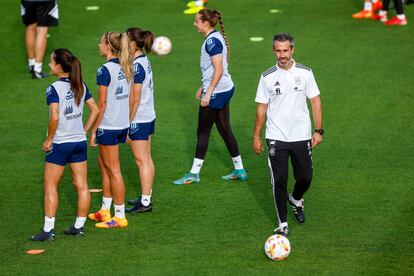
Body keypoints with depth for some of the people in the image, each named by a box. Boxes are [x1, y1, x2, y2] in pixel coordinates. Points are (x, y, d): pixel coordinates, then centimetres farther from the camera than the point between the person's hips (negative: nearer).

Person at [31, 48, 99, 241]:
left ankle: (48, 230, 3)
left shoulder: (54, 89, -16)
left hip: (59, 144, -6)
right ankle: (79, 226, 17)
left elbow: (54, 118, -24)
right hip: (79, 142, 6)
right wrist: (84, 131, 12)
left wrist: (49, 139, -12)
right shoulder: (80, 86, 4)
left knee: (50, 186, 3)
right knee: (81, 186, 10)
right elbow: (95, 110, 8)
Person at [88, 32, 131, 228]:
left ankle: (120, 217, 7)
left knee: (113, 170, 0)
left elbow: (101, 104, -17)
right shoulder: (125, 68, 7)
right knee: (103, 162, 21)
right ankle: (105, 211, 27)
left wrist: (94, 130, -10)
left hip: (108, 126, -8)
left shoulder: (105, 70, -17)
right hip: (123, 124, 8)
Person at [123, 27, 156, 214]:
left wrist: (128, 122, -15)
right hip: (149, 116, 9)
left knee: (142, 160, -3)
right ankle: (146, 197, 22)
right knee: (146, 158, 14)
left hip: (138, 119, -9)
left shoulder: (136, 66, -20)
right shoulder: (145, 61, 8)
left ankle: (145, 202, 2)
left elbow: (135, 99, -20)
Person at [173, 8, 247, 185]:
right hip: (225, 89, 10)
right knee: (225, 129, 14)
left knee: (203, 131, -1)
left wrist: (208, 93, -21)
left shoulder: (212, 41, -18)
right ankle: (239, 170, 18)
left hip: (216, 92, -10)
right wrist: (204, 87, 24)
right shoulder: (216, 37, 12)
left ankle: (194, 174, 6)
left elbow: (218, 70, -22)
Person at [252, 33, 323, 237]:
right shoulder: (267, 77, -1)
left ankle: (296, 200, 42)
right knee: (279, 181, -4)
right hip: (276, 138, -1)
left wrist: (318, 130, -3)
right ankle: (282, 224, 7)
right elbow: (262, 108, 4)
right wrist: (256, 137, 3)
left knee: (305, 178, 8)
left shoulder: (305, 73, 0)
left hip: (301, 136, 1)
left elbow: (315, 102, 4)